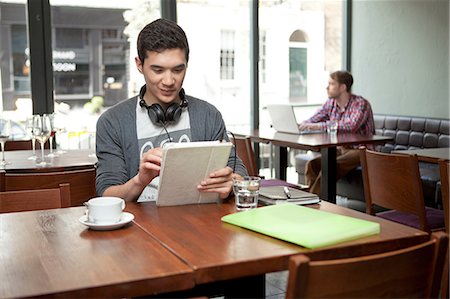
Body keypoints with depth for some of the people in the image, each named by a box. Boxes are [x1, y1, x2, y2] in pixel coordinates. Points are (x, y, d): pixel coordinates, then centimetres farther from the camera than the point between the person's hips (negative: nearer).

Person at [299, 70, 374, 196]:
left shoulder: (361, 103, -14)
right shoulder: (330, 103, 7)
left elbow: (351, 126, -32)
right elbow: (312, 120, 13)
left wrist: (318, 126, -33)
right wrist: (300, 125, -12)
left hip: (359, 150, -7)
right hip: (339, 149, 7)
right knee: (311, 164, -17)